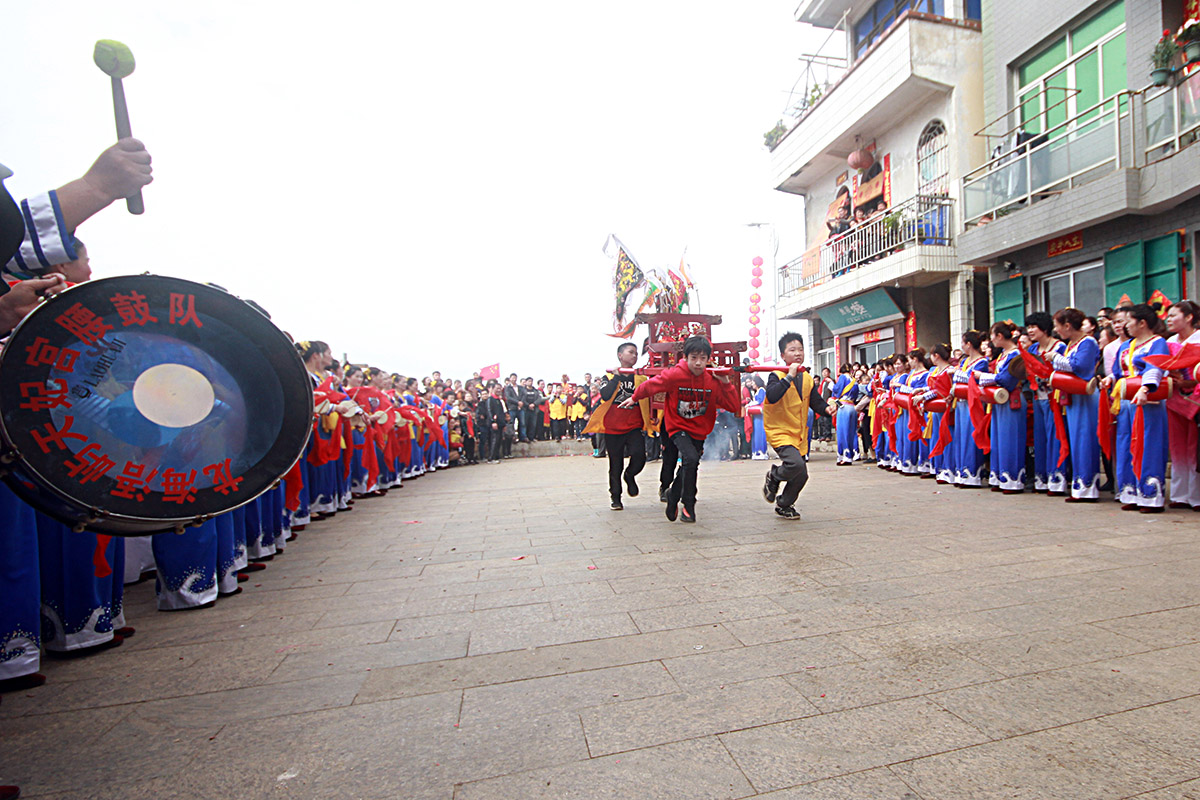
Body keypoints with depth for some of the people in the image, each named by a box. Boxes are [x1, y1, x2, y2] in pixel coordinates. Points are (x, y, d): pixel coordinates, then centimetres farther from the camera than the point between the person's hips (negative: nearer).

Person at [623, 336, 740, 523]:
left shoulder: (713, 380, -10)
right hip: (679, 427, -4)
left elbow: (734, 407, -11)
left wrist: (726, 383, -21)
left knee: (689, 467, 14)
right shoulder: (674, 375, -19)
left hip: (699, 431, 4)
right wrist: (634, 398, 12)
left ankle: (673, 495, 44)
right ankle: (688, 505, -9)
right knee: (691, 459, -27)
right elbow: (650, 385, -2)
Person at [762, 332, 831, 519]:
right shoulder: (777, 376, -12)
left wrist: (826, 408, -11)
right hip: (779, 432, -7)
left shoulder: (807, 378, 8)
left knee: (801, 476, 8)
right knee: (795, 463, -28)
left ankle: (784, 505, 31)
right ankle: (773, 476, 5)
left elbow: (815, 401, 11)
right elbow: (772, 397, -31)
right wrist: (789, 376, -30)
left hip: (799, 434, 7)